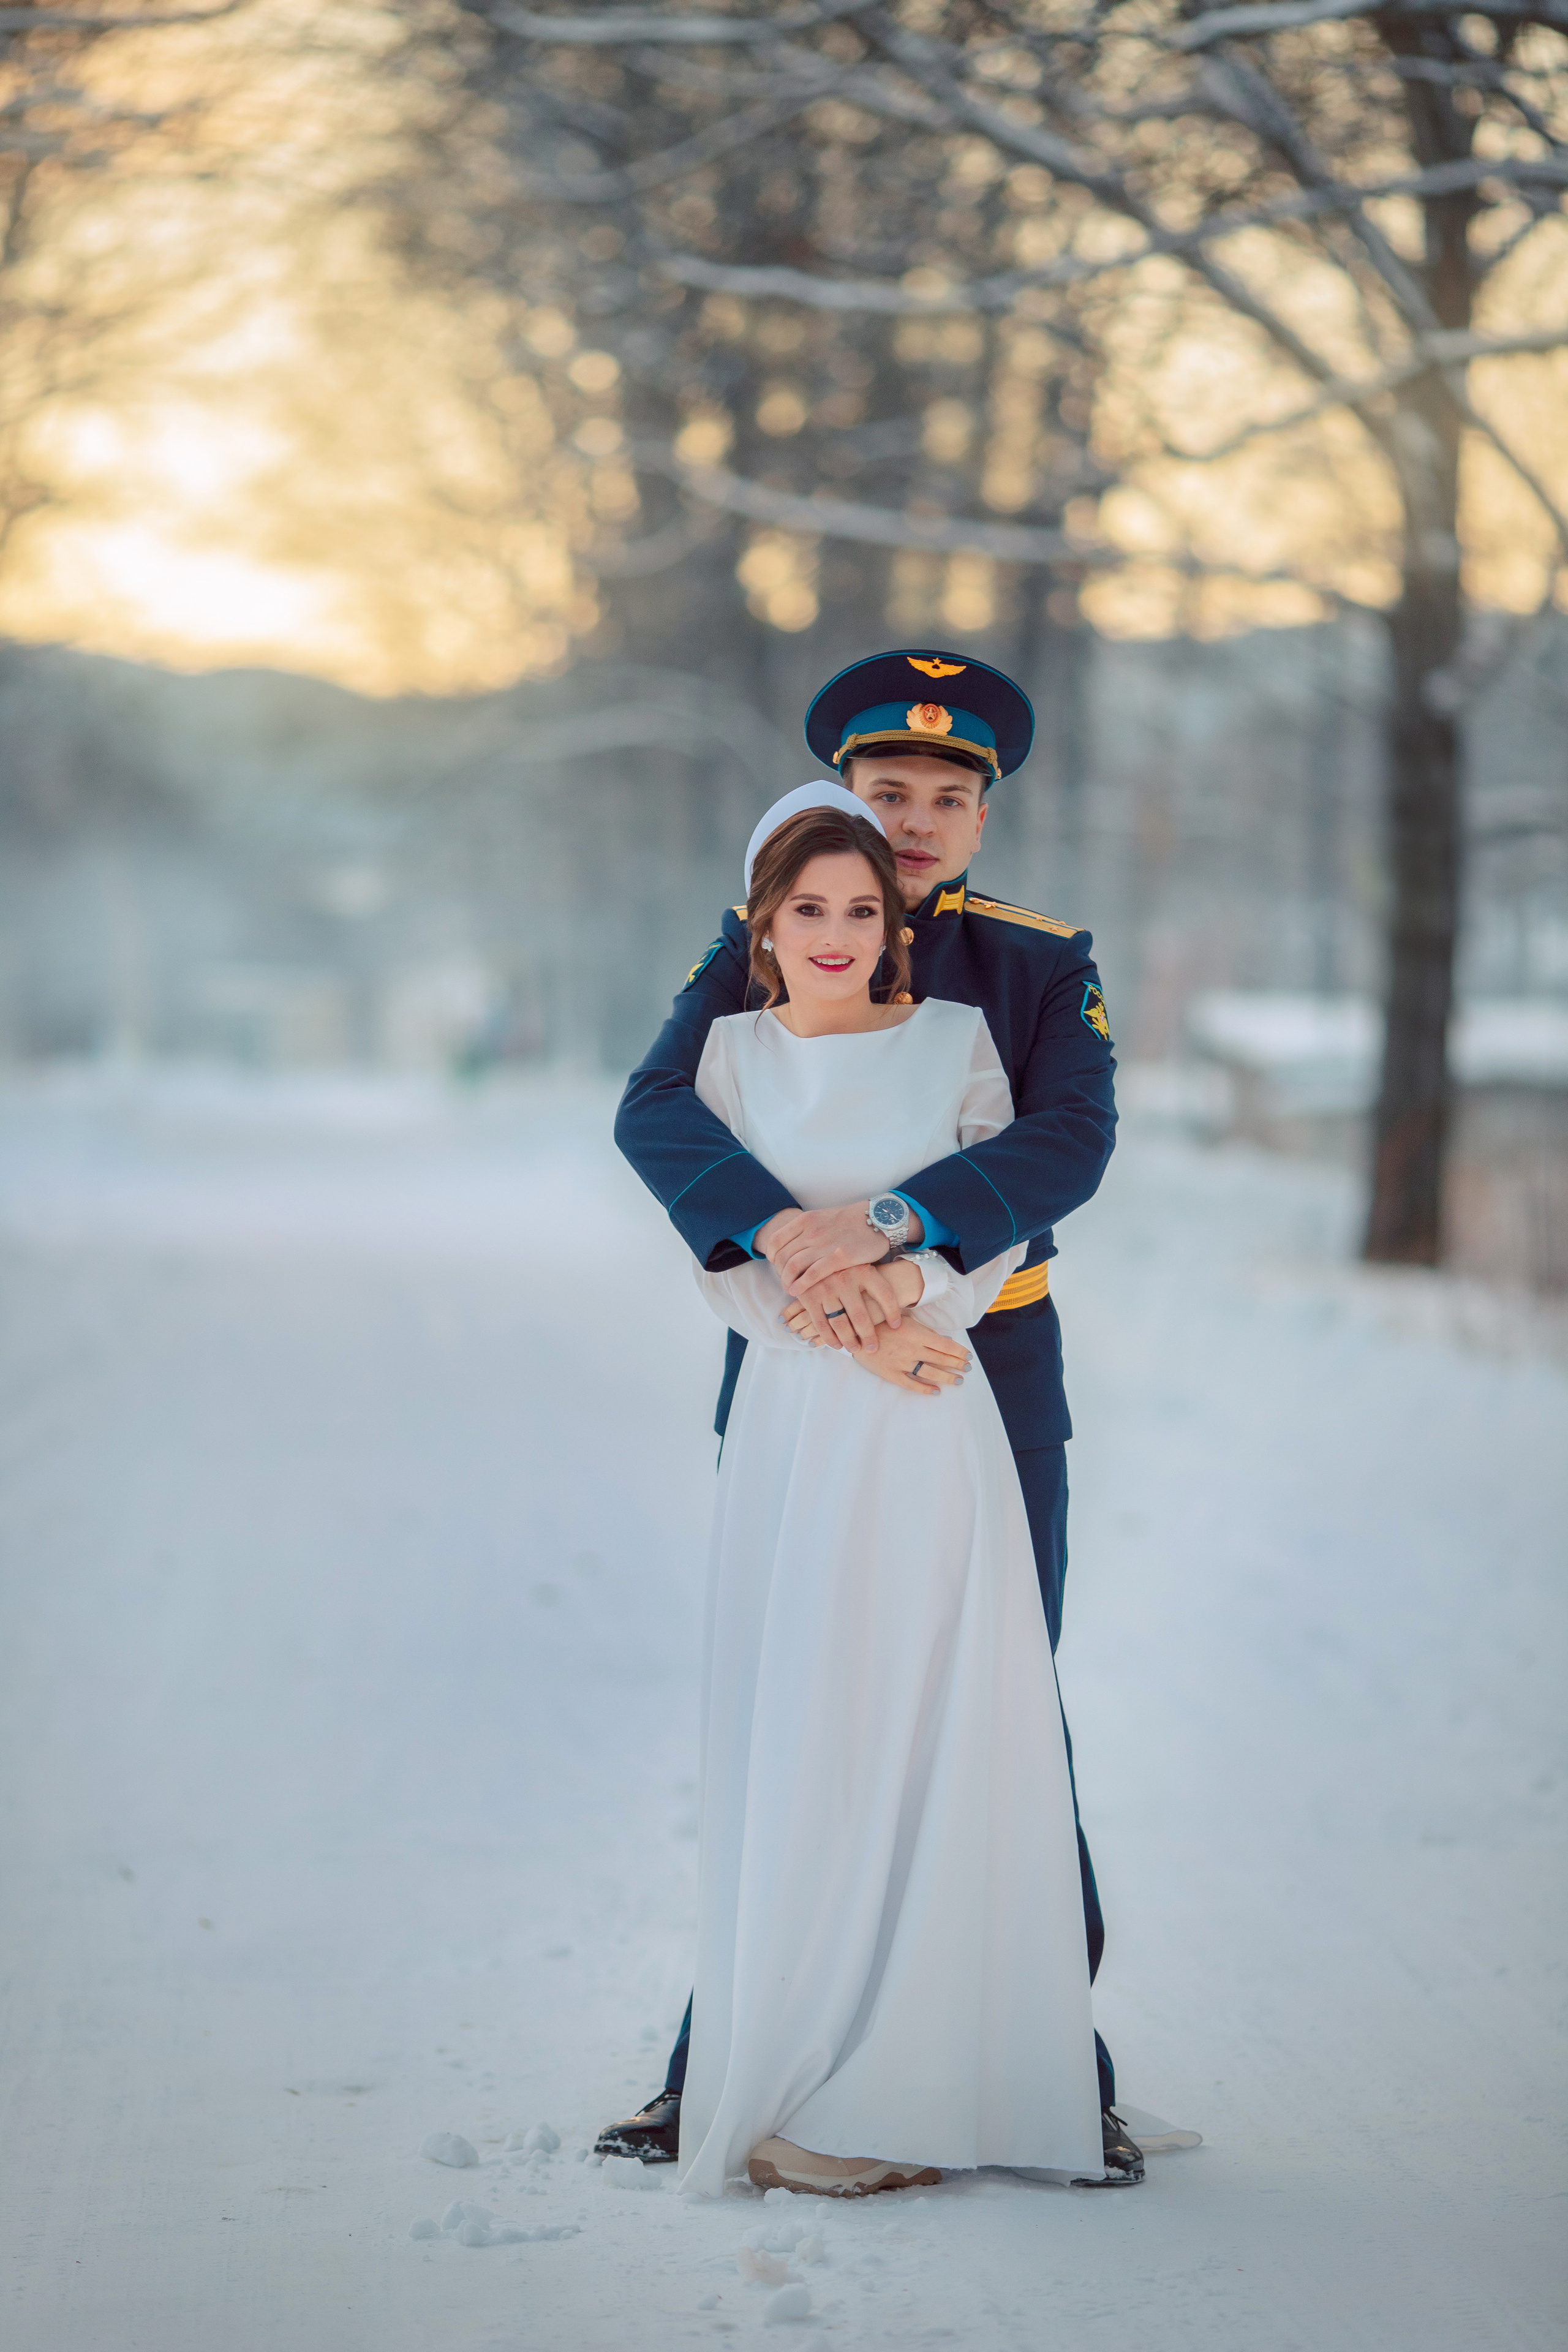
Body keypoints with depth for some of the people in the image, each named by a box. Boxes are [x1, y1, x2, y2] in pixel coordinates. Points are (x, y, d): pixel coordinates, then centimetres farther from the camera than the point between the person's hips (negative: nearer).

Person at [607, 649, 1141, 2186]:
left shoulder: (1041, 969, 1)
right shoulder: (753, 958, 2)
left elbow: (1071, 1142, -17)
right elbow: (656, 1114, -15)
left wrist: (888, 1225, -33)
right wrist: (784, 1230, -34)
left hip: (986, 1376, -1)